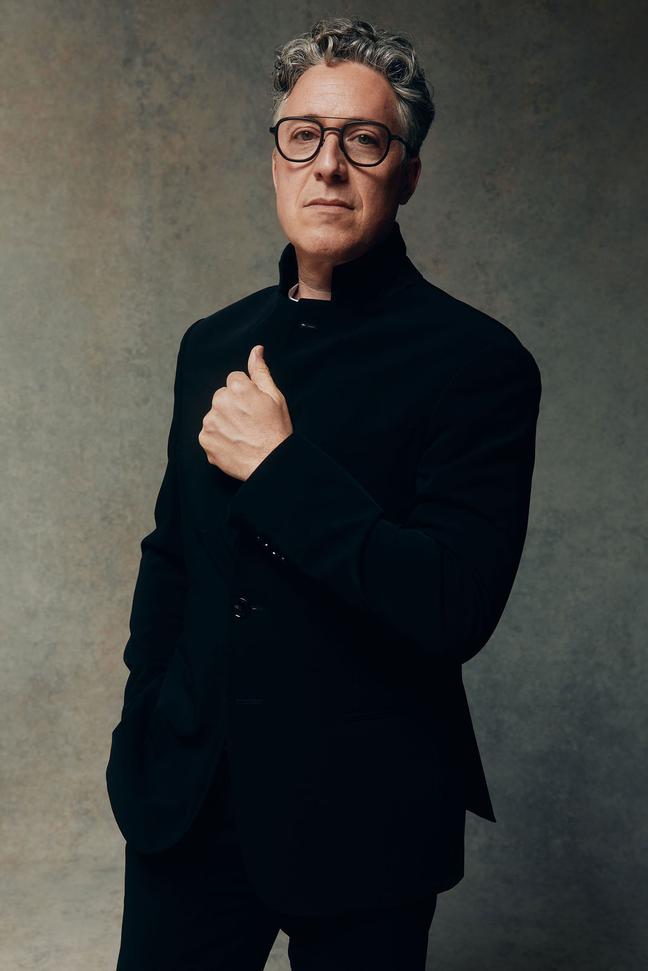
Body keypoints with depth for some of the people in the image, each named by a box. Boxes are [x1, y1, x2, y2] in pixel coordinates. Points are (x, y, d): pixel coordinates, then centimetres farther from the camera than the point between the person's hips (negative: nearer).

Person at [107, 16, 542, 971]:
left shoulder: (477, 361, -12)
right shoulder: (213, 343, 6)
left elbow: (457, 607, -21)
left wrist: (278, 465, -21)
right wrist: (141, 731, 15)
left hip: (362, 820, -4)